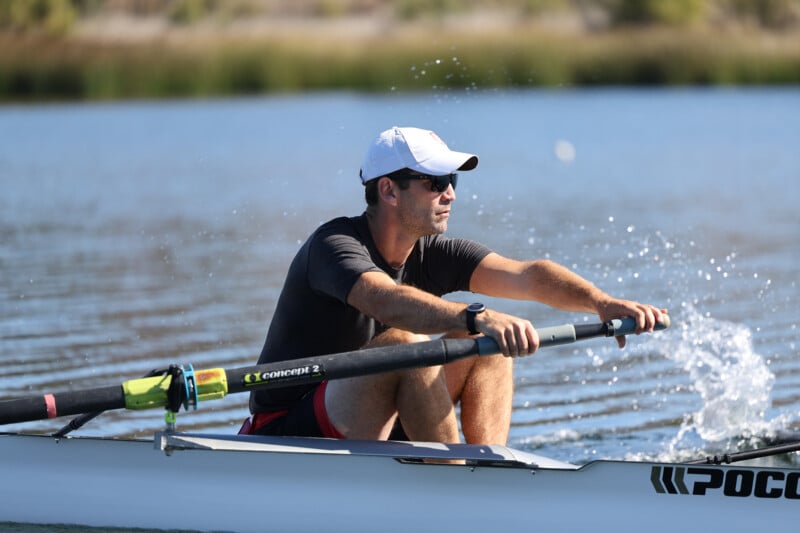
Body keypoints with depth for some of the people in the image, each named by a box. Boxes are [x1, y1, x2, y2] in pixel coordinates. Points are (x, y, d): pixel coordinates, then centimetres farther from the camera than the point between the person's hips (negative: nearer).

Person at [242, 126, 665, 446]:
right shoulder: (334, 245, -18)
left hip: (366, 432, 8)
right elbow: (386, 301, -40)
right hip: (286, 438, -8)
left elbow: (525, 275, -12)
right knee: (405, 342, -30)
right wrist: (478, 318, -55)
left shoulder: (432, 255, 2)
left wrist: (602, 303, -29)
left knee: (486, 344, -3)